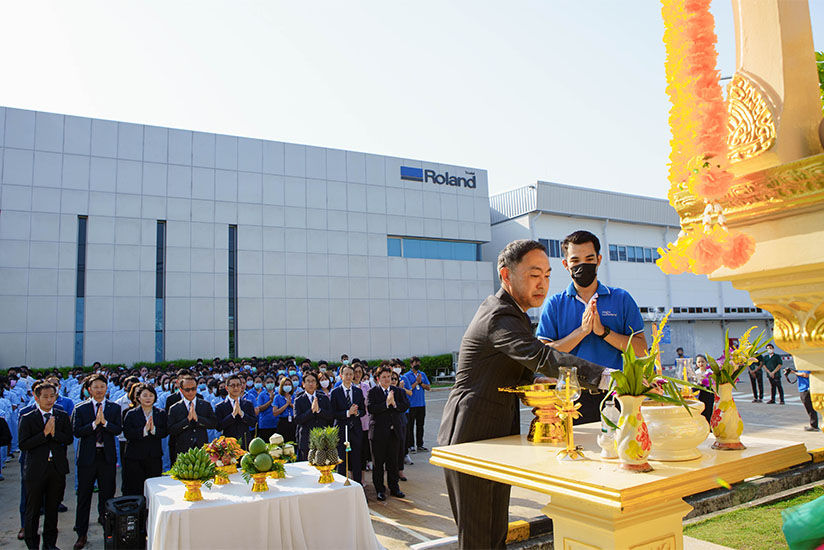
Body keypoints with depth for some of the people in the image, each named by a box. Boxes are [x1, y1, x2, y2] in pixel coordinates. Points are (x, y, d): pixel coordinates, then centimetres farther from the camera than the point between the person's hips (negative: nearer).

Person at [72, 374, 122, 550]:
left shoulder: (115, 408, 3)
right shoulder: (80, 408, 1)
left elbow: (118, 430, -6)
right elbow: (76, 431, -9)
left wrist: (104, 422, -21)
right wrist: (95, 423, -21)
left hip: (107, 456, 1)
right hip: (87, 456, -1)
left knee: (108, 494, 10)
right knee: (84, 496, 5)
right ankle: (81, 534, 17)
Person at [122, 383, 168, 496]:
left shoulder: (161, 413, 9)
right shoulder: (131, 414, 4)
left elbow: (165, 432, -1)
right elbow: (127, 434, -8)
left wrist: (154, 429, -19)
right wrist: (144, 430, -20)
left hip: (155, 458, 1)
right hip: (134, 458, -1)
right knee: (134, 489, 0)